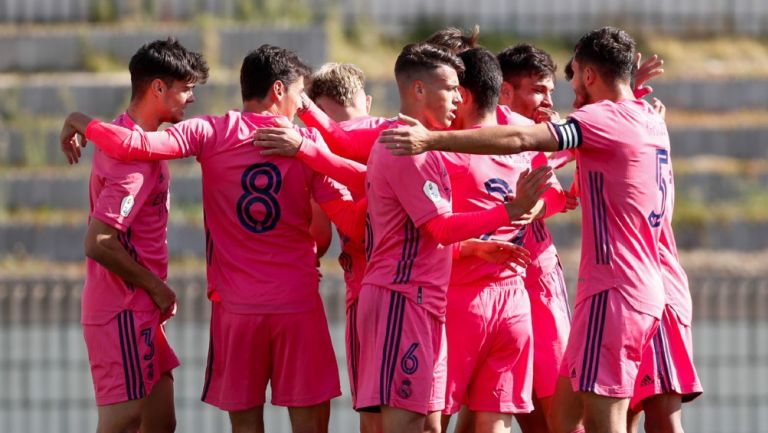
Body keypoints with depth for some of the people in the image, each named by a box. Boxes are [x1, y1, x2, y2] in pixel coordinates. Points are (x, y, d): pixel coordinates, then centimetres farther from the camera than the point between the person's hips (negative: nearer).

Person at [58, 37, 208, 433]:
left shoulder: (122, 135, 11)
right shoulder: (135, 154, -20)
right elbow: (99, 243, -25)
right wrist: (157, 287, -14)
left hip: (140, 312, 10)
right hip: (125, 313, -10)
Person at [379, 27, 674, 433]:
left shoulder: (607, 119, -12)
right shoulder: (652, 122, 14)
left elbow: (520, 139, -22)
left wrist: (433, 139, -24)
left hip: (613, 291, -9)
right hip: (645, 288, 9)